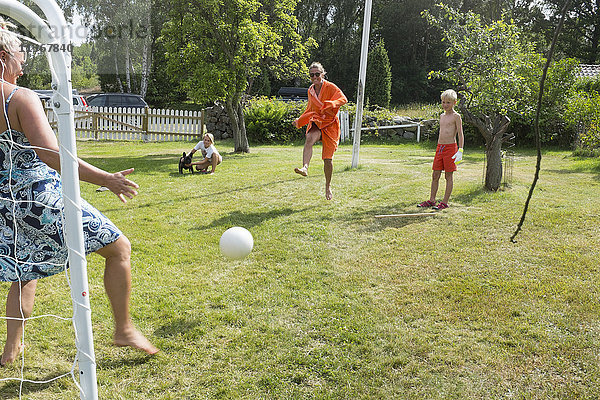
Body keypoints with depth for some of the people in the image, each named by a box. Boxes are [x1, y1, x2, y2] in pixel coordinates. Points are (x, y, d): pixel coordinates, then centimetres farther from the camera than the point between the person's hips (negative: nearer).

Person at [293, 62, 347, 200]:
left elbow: (343, 99, -20)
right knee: (309, 139, -34)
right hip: (316, 122, 3)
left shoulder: (330, 87, -7)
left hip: (330, 124, -3)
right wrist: (300, 120, 19)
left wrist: (330, 104, -36)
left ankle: (328, 186, 18)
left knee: (328, 159, -2)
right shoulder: (310, 90, 9)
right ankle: (305, 168, -52)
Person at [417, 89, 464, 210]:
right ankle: (431, 200, 15)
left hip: (450, 147, -7)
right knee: (435, 175, 7)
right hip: (440, 147, 7)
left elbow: (460, 134, -9)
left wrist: (460, 150, -17)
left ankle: (445, 202, 5)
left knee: (448, 176, 0)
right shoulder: (442, 116, 16)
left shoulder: (456, 116, -5)